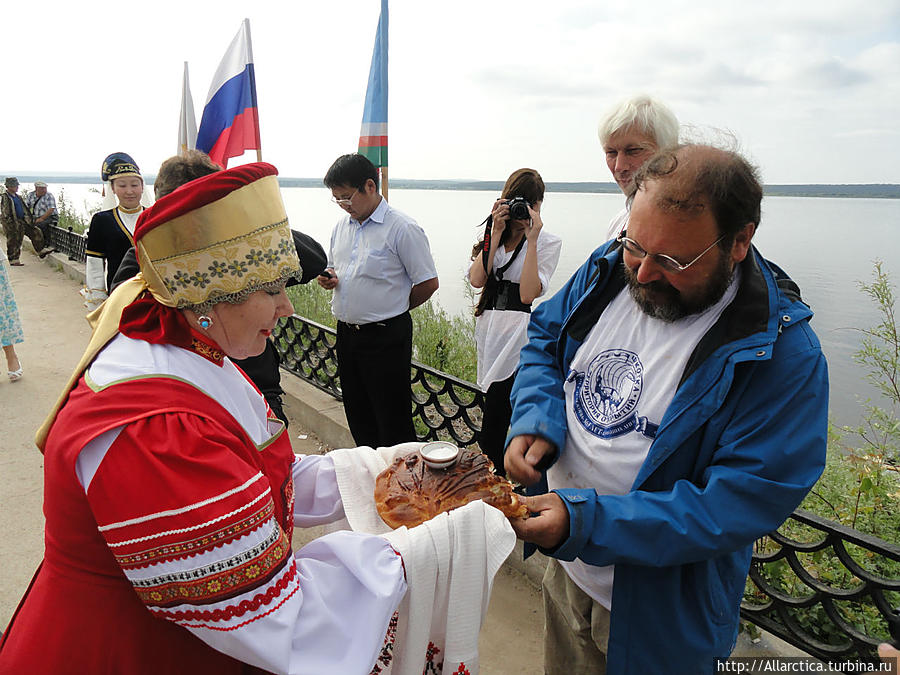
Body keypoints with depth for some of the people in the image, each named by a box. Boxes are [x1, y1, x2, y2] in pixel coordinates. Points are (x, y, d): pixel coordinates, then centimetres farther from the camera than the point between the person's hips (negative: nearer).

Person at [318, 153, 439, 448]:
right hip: (347, 334, 8)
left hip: (386, 338, -7)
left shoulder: (402, 228, -13)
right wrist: (329, 278, 0)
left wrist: (393, 309, -1)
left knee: (393, 423, 0)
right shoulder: (341, 227, 10)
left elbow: (428, 283, -12)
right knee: (358, 416, 19)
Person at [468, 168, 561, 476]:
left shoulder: (549, 242, -1)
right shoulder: (492, 234, 12)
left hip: (519, 335, -5)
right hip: (488, 327, 6)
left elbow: (528, 293, -15)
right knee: (494, 411, 14)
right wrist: (497, 233, -7)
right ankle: (499, 479, 30)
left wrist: (531, 240, -16)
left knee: (493, 424, -10)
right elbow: (476, 279, -4)